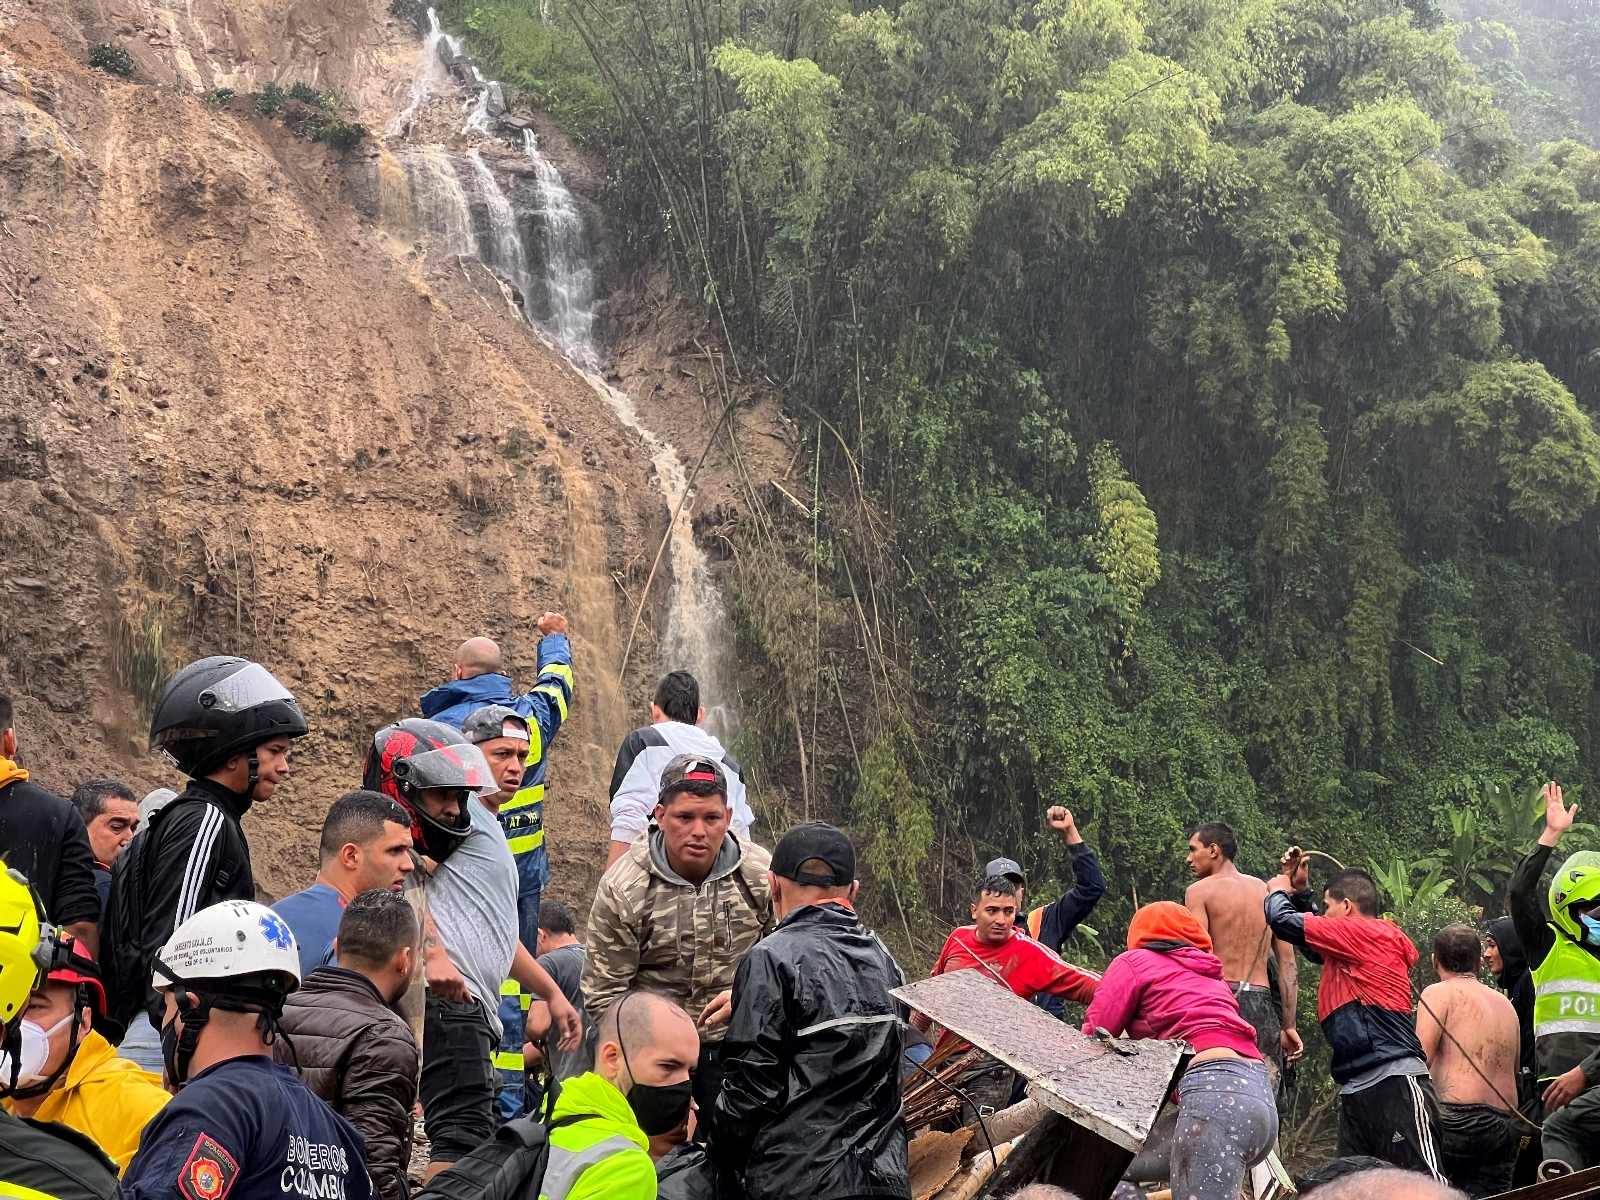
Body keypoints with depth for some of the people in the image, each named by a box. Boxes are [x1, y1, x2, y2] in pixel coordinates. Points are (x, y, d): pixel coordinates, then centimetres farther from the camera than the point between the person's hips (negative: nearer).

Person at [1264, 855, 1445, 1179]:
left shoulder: (1370, 933, -6)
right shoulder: (1353, 947, 21)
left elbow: (1284, 922, -6)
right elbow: (1312, 938, 40)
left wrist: (1278, 891, 16)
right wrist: (1300, 890, 31)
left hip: (1395, 1083, -10)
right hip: (1356, 1090, 10)